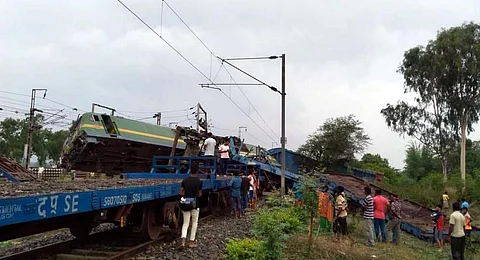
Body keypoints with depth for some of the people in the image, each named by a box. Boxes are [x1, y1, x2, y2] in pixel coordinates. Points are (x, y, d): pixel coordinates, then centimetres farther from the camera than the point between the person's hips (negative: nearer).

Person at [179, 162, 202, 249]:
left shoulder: (184, 180, -1)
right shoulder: (199, 181, -9)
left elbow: (181, 193, 1)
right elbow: (199, 195, -1)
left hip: (185, 204, 3)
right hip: (194, 204, -3)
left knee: (185, 223, 9)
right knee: (194, 223, 13)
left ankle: (183, 241, -8)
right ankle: (191, 242, 14)